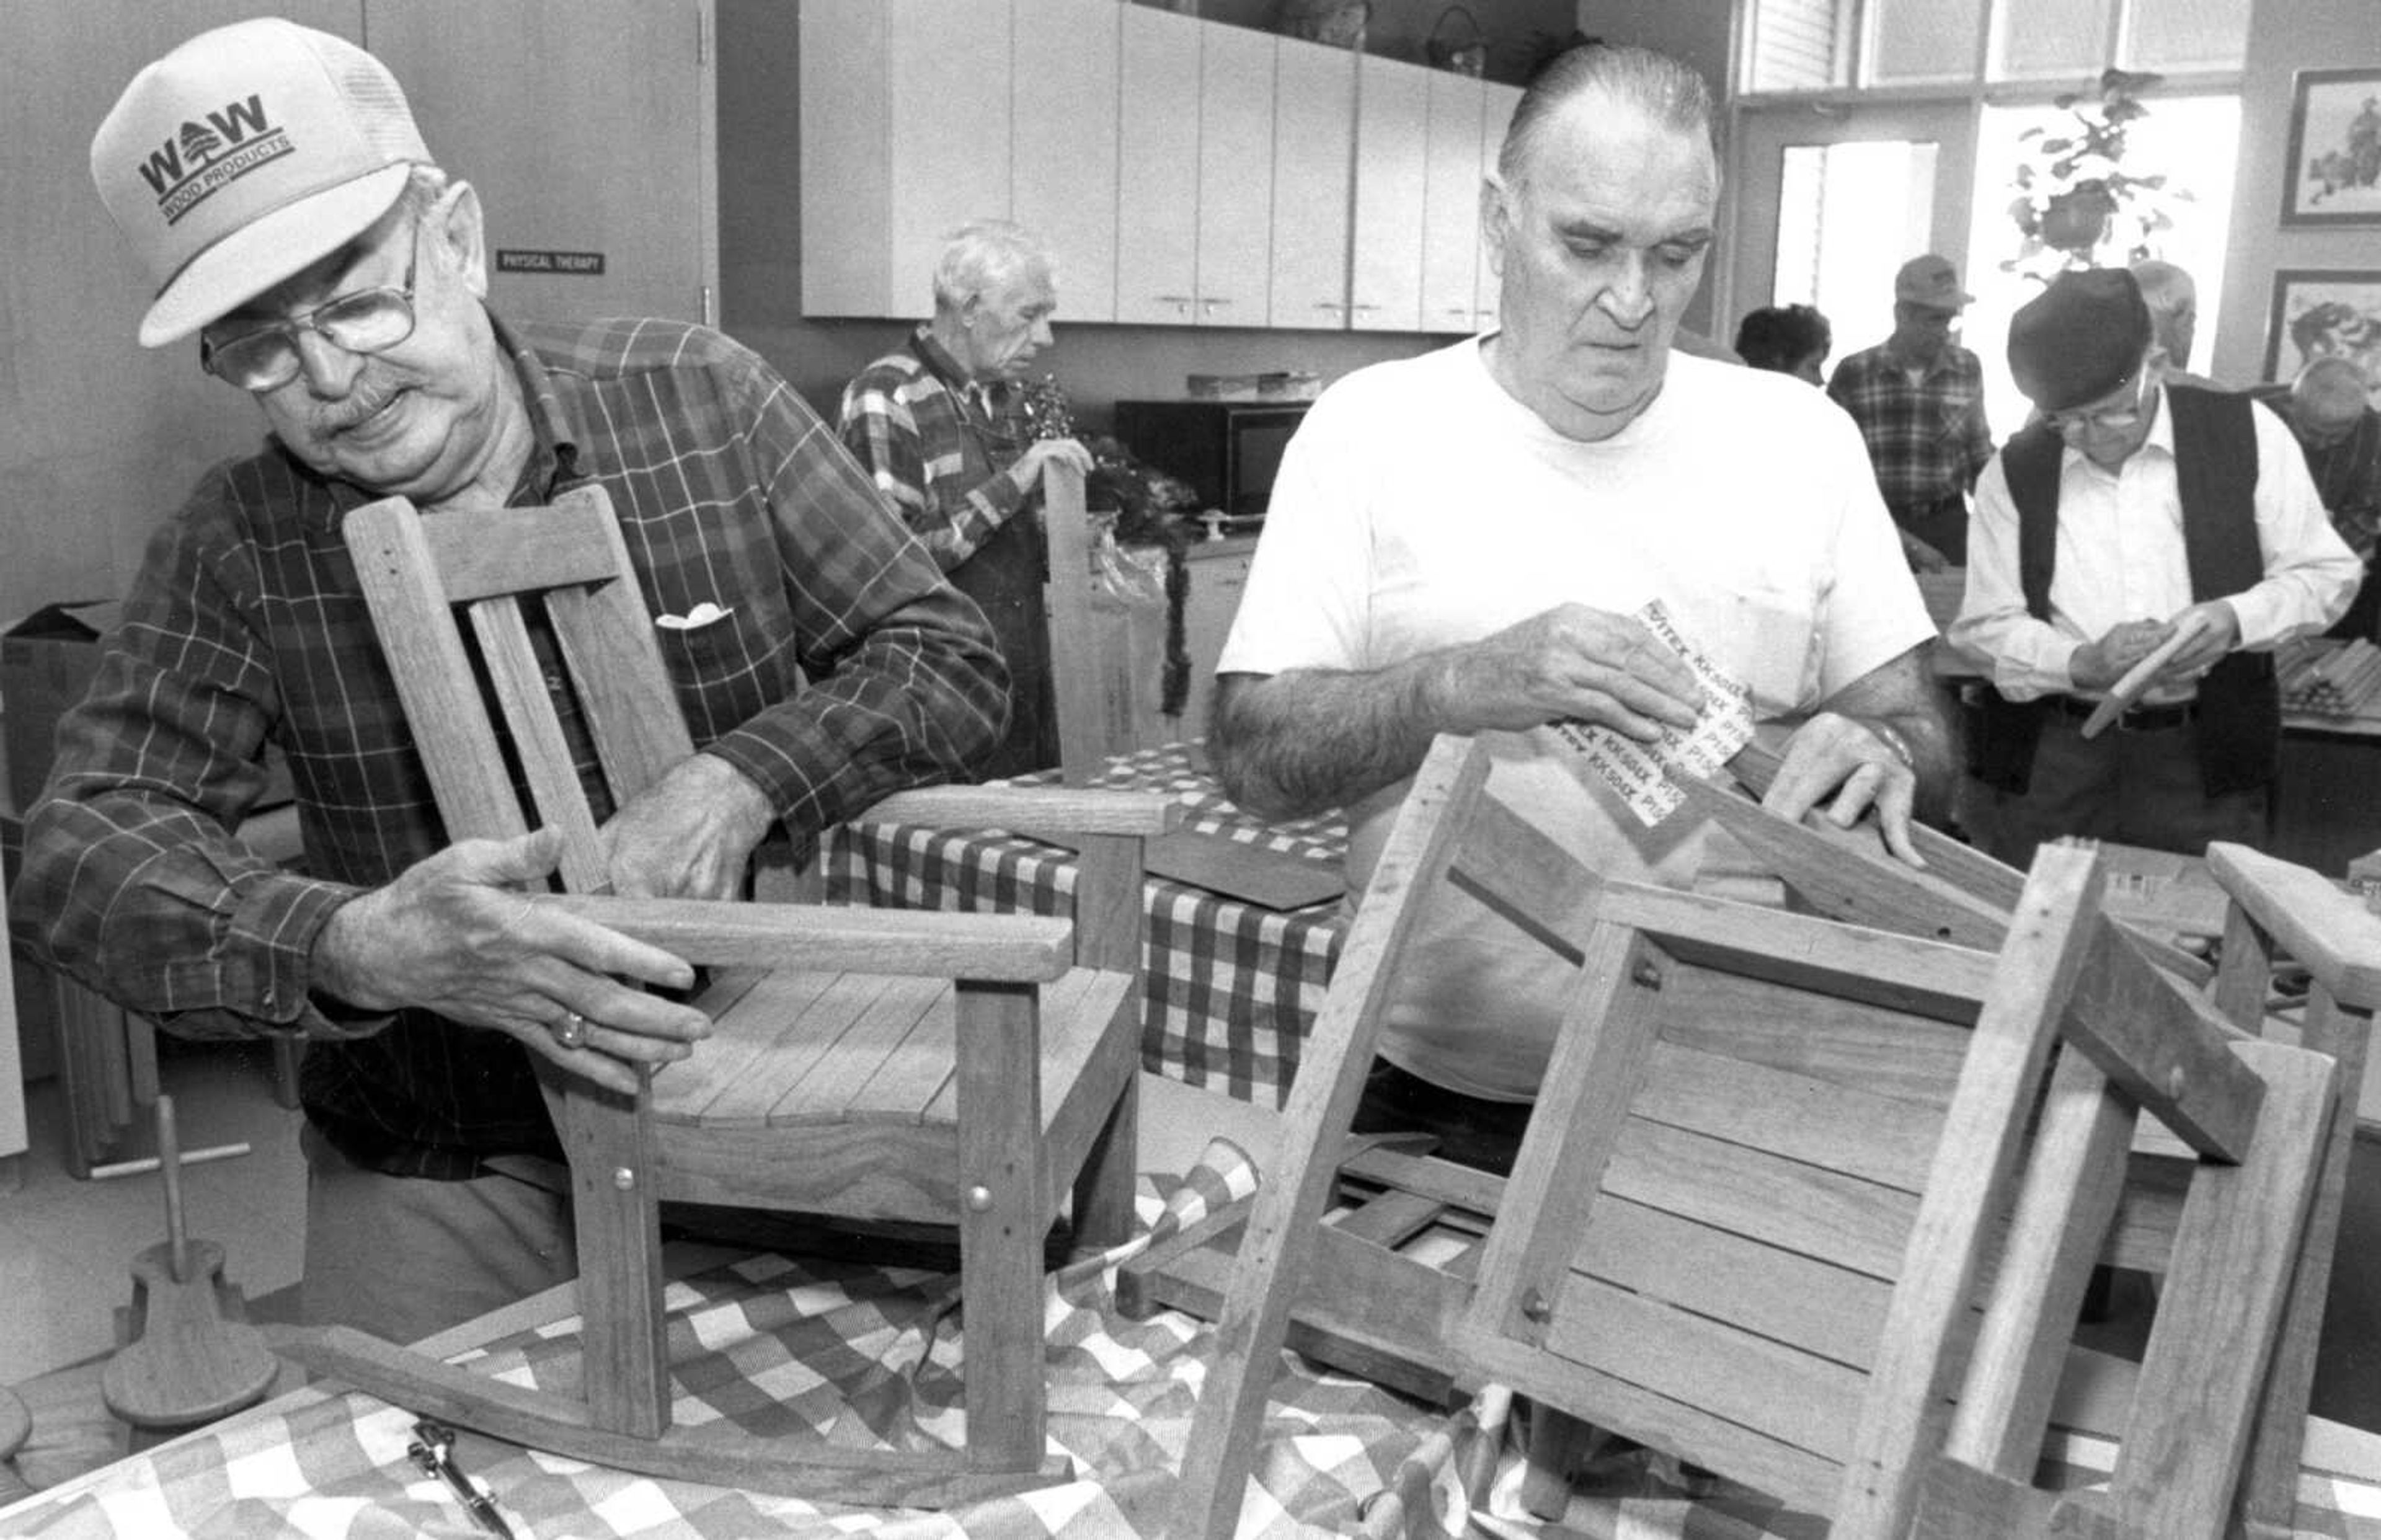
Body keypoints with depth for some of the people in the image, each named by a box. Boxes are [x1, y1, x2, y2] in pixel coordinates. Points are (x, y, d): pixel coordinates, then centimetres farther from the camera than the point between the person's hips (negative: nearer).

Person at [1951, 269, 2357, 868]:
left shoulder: (2245, 432, 0)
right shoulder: (2012, 474, 2)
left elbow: (2325, 573, 4)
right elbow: (1987, 626, 1)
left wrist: (2235, 619, -16)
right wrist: (2082, 664, -17)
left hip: (2207, 757, 0)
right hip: (2052, 757, 1)